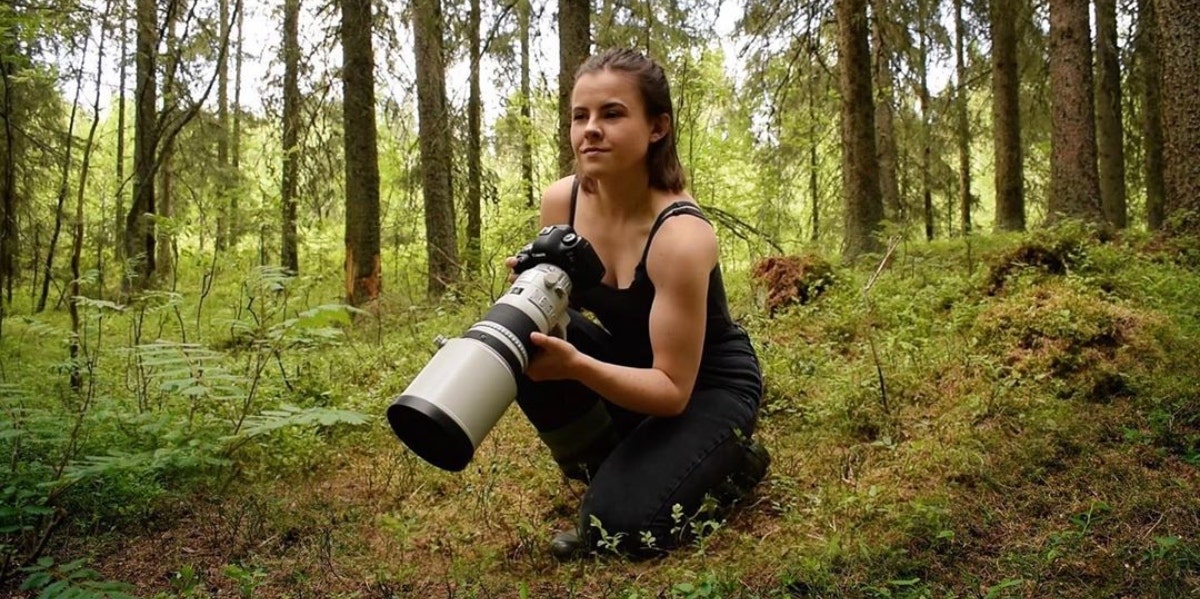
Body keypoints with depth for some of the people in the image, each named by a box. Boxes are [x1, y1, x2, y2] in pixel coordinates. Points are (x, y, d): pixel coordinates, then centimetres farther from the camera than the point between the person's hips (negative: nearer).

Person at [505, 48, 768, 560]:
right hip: (629, 367, 6)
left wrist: (575, 365, -44)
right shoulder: (560, 201, -13)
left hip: (707, 386, -6)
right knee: (531, 344, -23)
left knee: (622, 525, -25)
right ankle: (615, 476, -1)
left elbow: (673, 389, -28)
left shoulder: (680, 235, -31)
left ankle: (730, 463, 6)